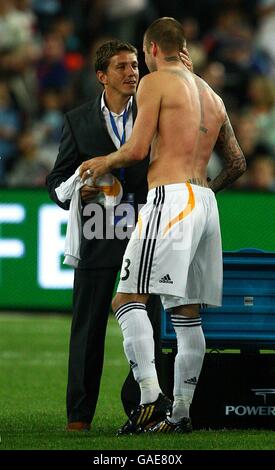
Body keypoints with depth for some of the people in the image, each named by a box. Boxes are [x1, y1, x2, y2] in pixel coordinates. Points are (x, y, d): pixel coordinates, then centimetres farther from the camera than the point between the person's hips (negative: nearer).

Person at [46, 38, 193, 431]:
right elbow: (57, 179, 8)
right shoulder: (78, 120, 5)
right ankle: (79, 414, 6)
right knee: (88, 328, 1)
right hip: (98, 235, -1)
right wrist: (76, 192, -16)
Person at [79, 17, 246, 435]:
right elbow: (237, 162, 25)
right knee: (187, 312, 10)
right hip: (206, 204, 8)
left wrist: (104, 162, 10)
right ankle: (181, 412, 10)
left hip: (170, 197, -8)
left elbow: (138, 149, -8)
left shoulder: (156, 82, 0)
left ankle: (150, 397, -27)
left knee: (129, 298, -12)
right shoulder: (211, 95, 22)